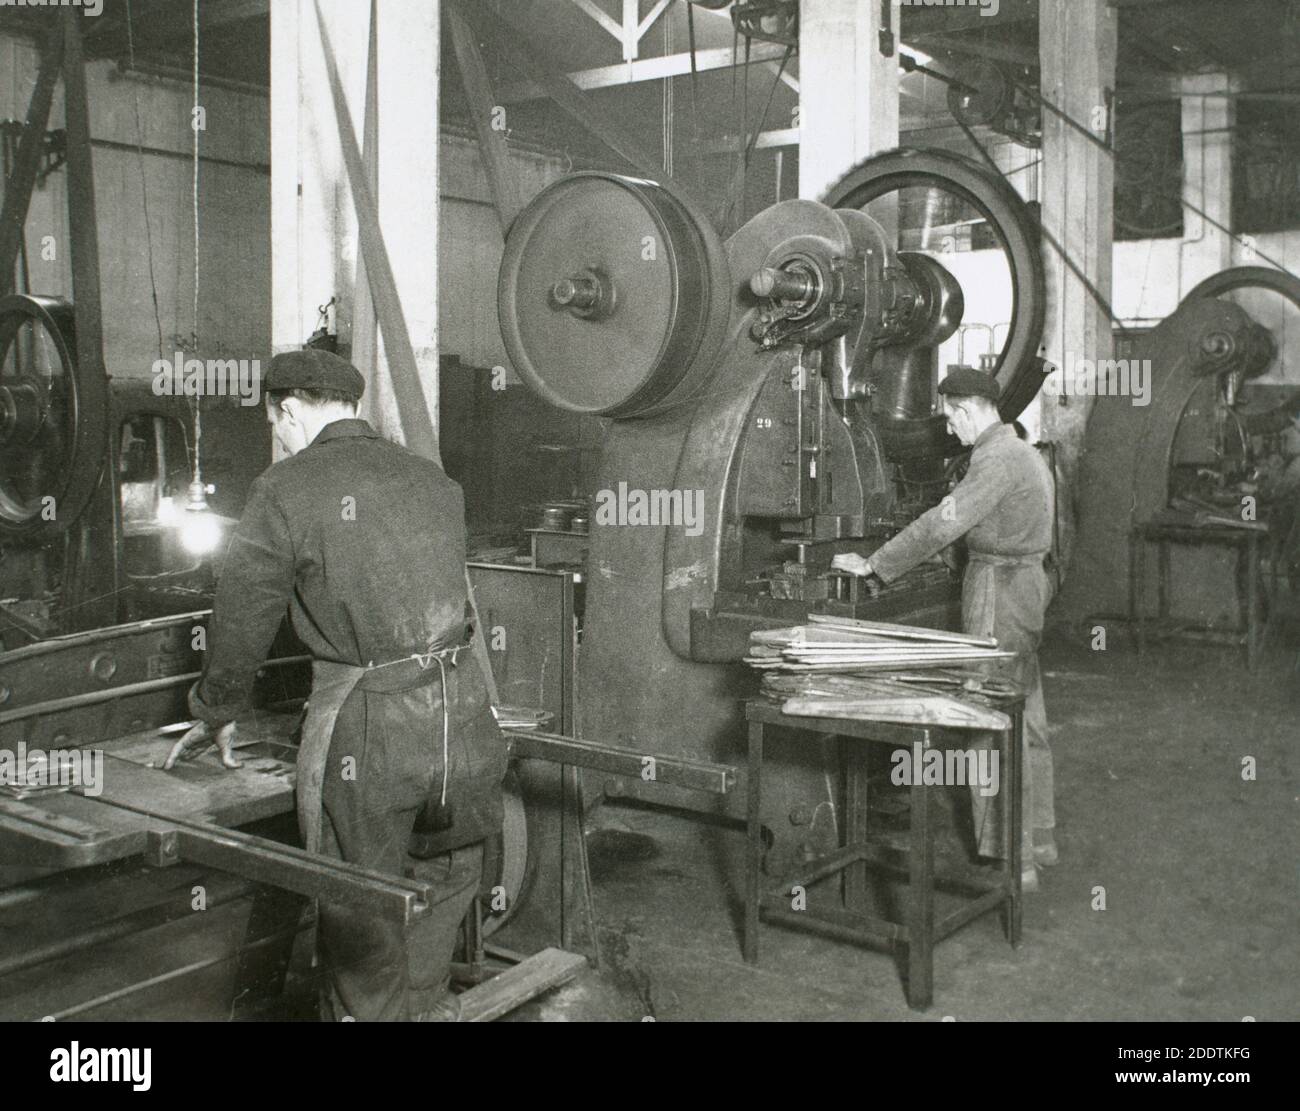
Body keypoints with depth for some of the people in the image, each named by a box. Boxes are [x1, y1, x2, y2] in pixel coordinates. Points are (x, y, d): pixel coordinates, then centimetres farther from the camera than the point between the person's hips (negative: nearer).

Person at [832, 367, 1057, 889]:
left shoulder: (996, 459, -17)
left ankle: (1009, 861, 0)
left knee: (995, 731, -5)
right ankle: (1037, 840, 28)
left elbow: (943, 523, -22)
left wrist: (873, 565, -17)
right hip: (1026, 585, 10)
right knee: (1027, 721, 17)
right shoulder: (1022, 452, 15)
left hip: (998, 592, -10)